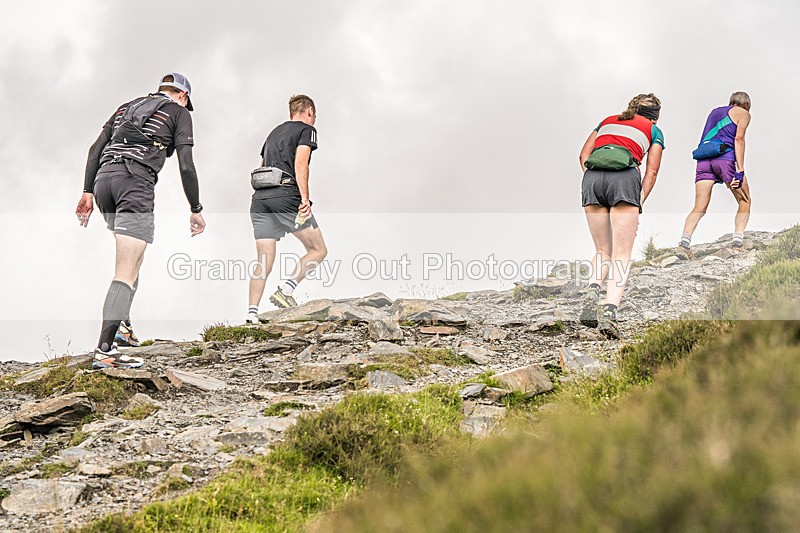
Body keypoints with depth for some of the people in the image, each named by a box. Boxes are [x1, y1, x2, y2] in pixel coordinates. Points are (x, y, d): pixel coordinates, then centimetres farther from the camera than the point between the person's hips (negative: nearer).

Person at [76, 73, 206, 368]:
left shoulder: (126, 107, 28)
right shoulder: (178, 112, 13)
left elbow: (96, 149, 18)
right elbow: (186, 164, 2)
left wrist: (87, 193, 16)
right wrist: (196, 209, 7)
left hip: (104, 178, 6)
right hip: (137, 182, -6)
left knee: (132, 256, 27)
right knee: (126, 272, -12)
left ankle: (121, 322, 15)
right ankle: (104, 350, -21)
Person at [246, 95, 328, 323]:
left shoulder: (274, 132, 29)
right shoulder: (307, 130, 7)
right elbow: (300, 164, -8)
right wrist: (304, 198, -14)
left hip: (259, 198, 7)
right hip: (286, 196, -7)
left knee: (263, 263, 4)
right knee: (318, 250, 4)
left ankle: (252, 314, -9)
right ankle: (285, 290, -12)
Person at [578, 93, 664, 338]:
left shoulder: (607, 121, 33)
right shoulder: (654, 131, 25)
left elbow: (584, 154, 22)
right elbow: (651, 171, 14)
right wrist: (639, 203, 10)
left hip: (592, 177, 3)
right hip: (625, 177, -3)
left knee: (602, 252, 15)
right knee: (621, 256, -3)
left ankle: (592, 294, -13)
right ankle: (609, 310, -25)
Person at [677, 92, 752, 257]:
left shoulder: (715, 112, 31)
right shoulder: (743, 113, 12)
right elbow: (739, 138, -2)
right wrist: (740, 170, -10)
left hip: (704, 159, 5)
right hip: (725, 157, -5)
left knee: (699, 208, -1)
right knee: (744, 201, 11)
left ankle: (684, 242, -23)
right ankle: (737, 243, -5)